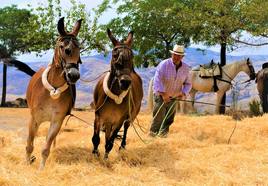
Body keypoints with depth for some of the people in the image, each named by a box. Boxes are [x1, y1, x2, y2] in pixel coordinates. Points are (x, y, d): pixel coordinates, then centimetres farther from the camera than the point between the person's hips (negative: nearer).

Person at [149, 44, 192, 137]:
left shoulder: (186, 68, -3)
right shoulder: (164, 64, -18)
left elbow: (188, 83, 6)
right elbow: (157, 80, -27)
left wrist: (183, 92, -15)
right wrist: (163, 94, -37)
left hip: (174, 98, 5)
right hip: (160, 96, -4)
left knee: (169, 119, 11)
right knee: (158, 118, -7)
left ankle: (163, 134, 28)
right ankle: (152, 133, 6)